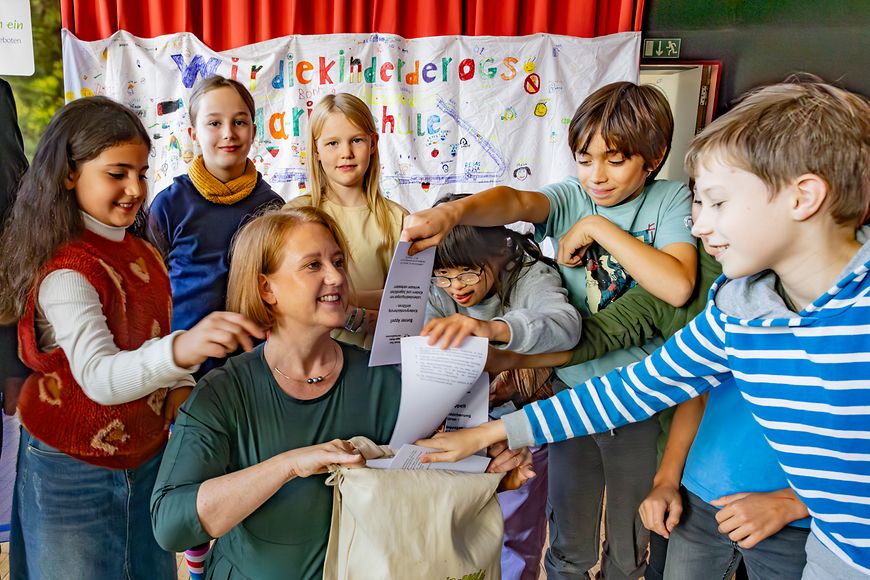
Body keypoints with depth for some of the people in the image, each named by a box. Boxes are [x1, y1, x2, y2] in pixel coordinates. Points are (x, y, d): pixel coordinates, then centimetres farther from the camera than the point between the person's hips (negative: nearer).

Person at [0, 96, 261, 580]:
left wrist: (180, 384, -5)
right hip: (73, 474, -7)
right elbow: (98, 376, -36)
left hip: (148, 458, 7)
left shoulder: (143, 253, 3)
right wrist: (181, 349, -55)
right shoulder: (64, 272, -22)